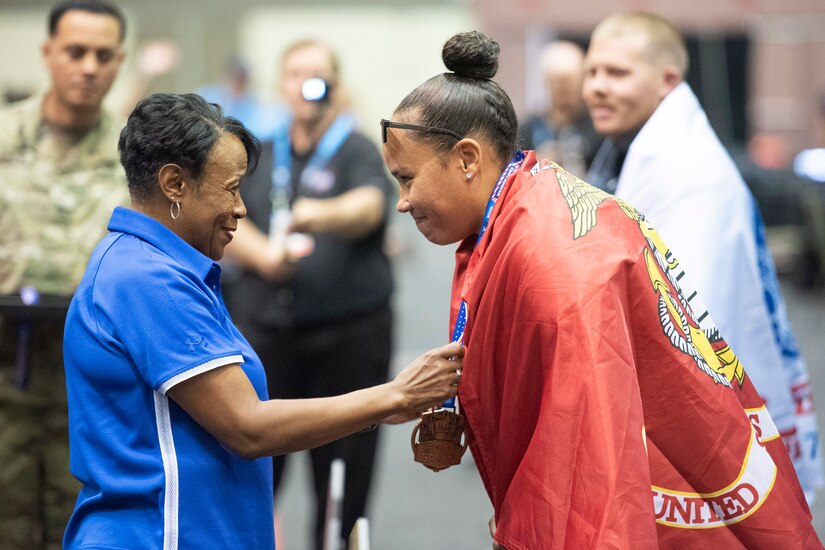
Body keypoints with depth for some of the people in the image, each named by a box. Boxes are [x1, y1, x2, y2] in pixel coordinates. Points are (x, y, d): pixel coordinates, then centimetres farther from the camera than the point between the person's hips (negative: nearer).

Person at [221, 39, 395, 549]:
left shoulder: (359, 152, -1)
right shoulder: (260, 156, 14)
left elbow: (368, 206, -22)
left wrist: (324, 216, -44)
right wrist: (263, 254, -16)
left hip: (349, 334, -3)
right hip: (262, 330, 3)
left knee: (344, 485, 2)